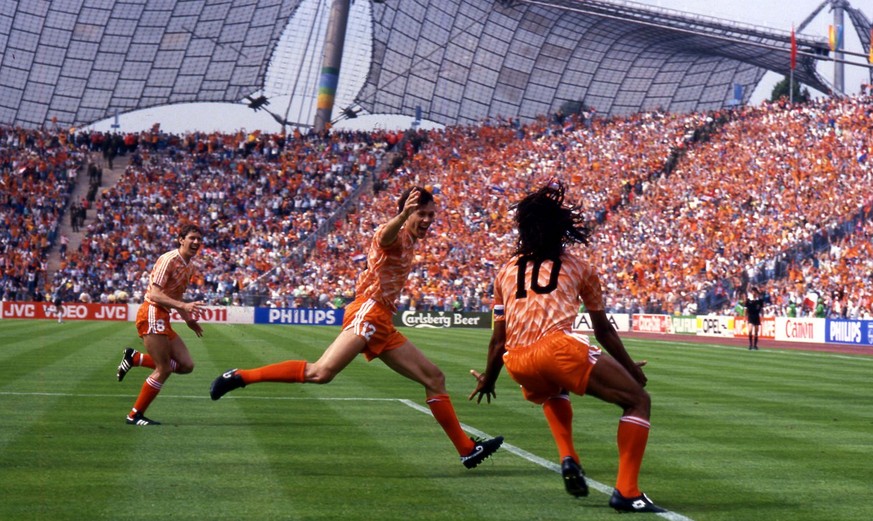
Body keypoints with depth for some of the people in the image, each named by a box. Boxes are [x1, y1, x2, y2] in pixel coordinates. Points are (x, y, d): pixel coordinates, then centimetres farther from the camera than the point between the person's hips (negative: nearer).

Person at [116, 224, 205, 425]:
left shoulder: (190, 267, 13)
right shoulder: (169, 260, -15)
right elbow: (155, 295, -22)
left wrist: (188, 319, 21)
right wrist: (183, 306, -31)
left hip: (163, 318, 9)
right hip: (152, 313, -9)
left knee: (186, 365, 4)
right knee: (163, 369, -10)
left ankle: (135, 358, 13)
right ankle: (135, 415, 2)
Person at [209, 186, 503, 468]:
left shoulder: (410, 243, 21)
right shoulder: (395, 235, -6)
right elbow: (386, 236, -32)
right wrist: (404, 214, -51)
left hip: (382, 326, 10)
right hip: (368, 312, -10)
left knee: (434, 378, 10)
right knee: (321, 372, -25)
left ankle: (467, 450, 13)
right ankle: (240, 377, -19)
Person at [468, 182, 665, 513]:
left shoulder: (506, 272, 24)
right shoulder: (577, 267, 19)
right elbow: (603, 331, 24)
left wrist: (487, 381, 41)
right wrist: (631, 368, 37)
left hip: (517, 363, 4)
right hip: (558, 348, -4)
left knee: (553, 394, 40)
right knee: (638, 401, 7)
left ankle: (568, 458, 16)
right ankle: (626, 492, -8)